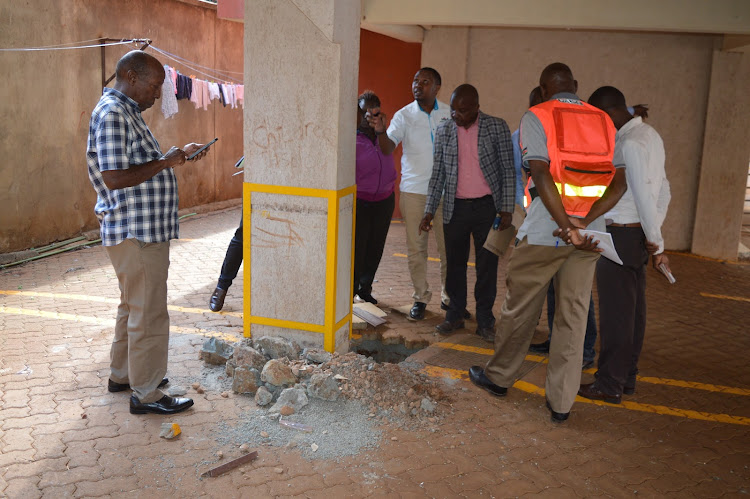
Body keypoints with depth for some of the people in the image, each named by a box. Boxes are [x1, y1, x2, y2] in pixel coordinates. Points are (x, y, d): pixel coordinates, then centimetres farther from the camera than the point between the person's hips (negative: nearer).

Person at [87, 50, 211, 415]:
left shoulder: (127, 112, 16)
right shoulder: (112, 114, -18)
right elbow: (114, 178, -26)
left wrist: (178, 155, 12)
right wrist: (165, 162, -19)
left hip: (144, 230, 11)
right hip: (136, 233, -11)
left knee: (134, 306, 21)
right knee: (149, 313, -3)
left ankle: (122, 374, 35)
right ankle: (146, 394, 8)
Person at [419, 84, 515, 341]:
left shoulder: (497, 127, -2)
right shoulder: (444, 131, 5)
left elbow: (508, 171, -2)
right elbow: (438, 174, 7)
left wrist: (507, 209, -8)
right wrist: (429, 211, 2)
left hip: (487, 207, -2)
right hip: (455, 207, 2)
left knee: (487, 266, 5)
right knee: (455, 264, 9)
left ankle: (485, 321, 17)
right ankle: (455, 315, 23)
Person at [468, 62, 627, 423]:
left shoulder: (535, 117, -2)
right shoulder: (605, 122, 11)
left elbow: (542, 174, -17)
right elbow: (619, 181, -2)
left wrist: (566, 226, -19)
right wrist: (583, 222, -13)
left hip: (544, 231, -3)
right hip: (591, 235, 4)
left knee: (520, 308, 12)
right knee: (573, 316, 9)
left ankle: (499, 377, 29)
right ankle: (561, 401, 16)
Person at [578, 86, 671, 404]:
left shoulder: (629, 144, -17)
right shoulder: (649, 135, 12)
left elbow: (644, 195, -20)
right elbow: (663, 189, 14)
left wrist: (656, 243, -11)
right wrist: (654, 235, 13)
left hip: (621, 235, -10)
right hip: (638, 235, 10)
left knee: (616, 312, -1)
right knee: (633, 309, 14)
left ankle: (610, 385, 8)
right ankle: (627, 377, 25)